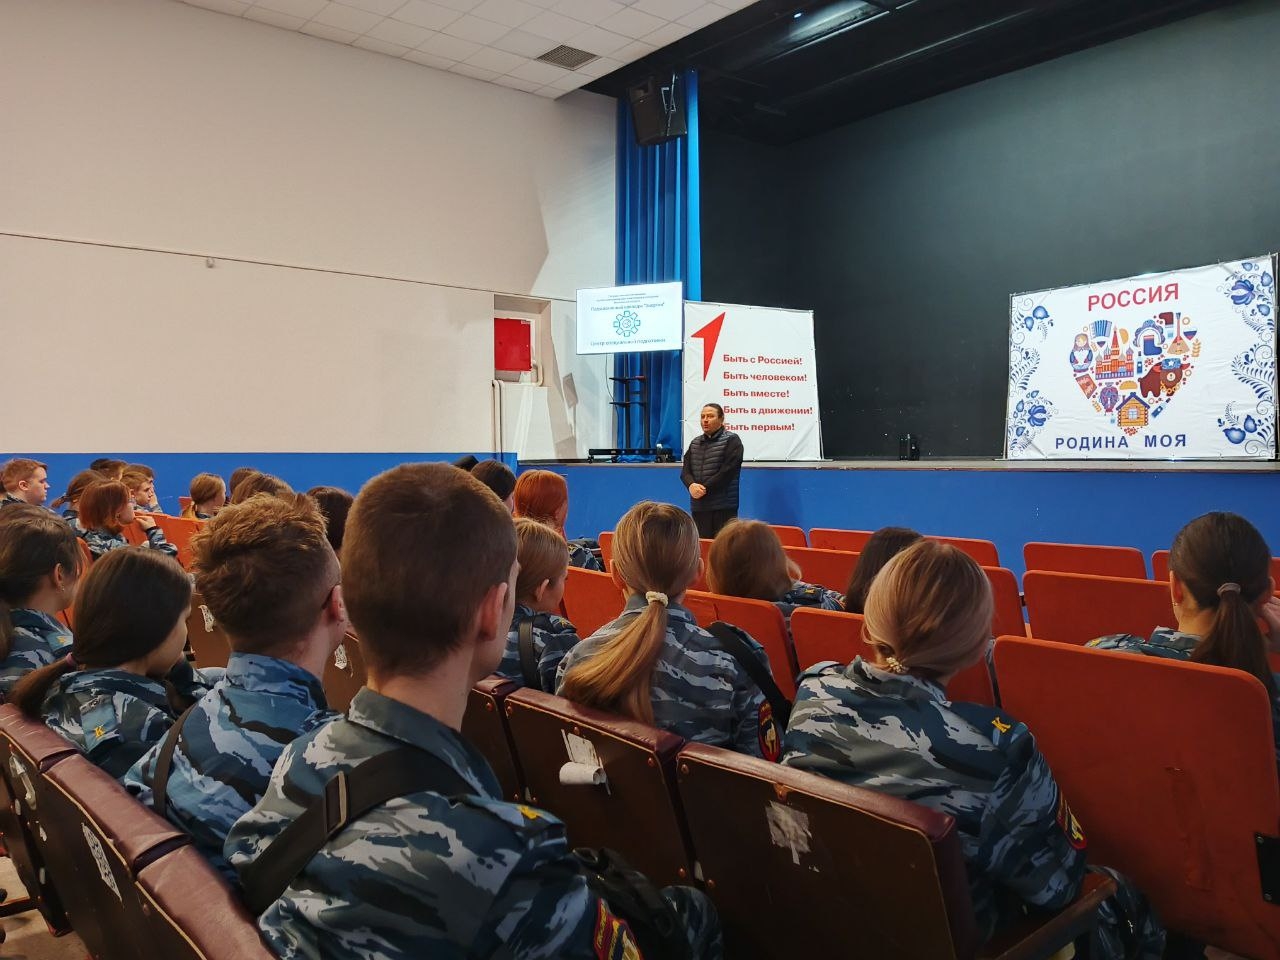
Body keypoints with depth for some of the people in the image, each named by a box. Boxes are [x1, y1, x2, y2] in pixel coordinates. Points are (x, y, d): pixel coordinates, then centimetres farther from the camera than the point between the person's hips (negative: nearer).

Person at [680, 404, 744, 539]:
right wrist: (691, 485, -13)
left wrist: (705, 488, -16)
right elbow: (685, 470, 9)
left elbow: (727, 471, -13)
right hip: (698, 506, 6)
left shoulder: (731, 440, -2)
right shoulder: (695, 443, 17)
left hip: (723, 507, -6)